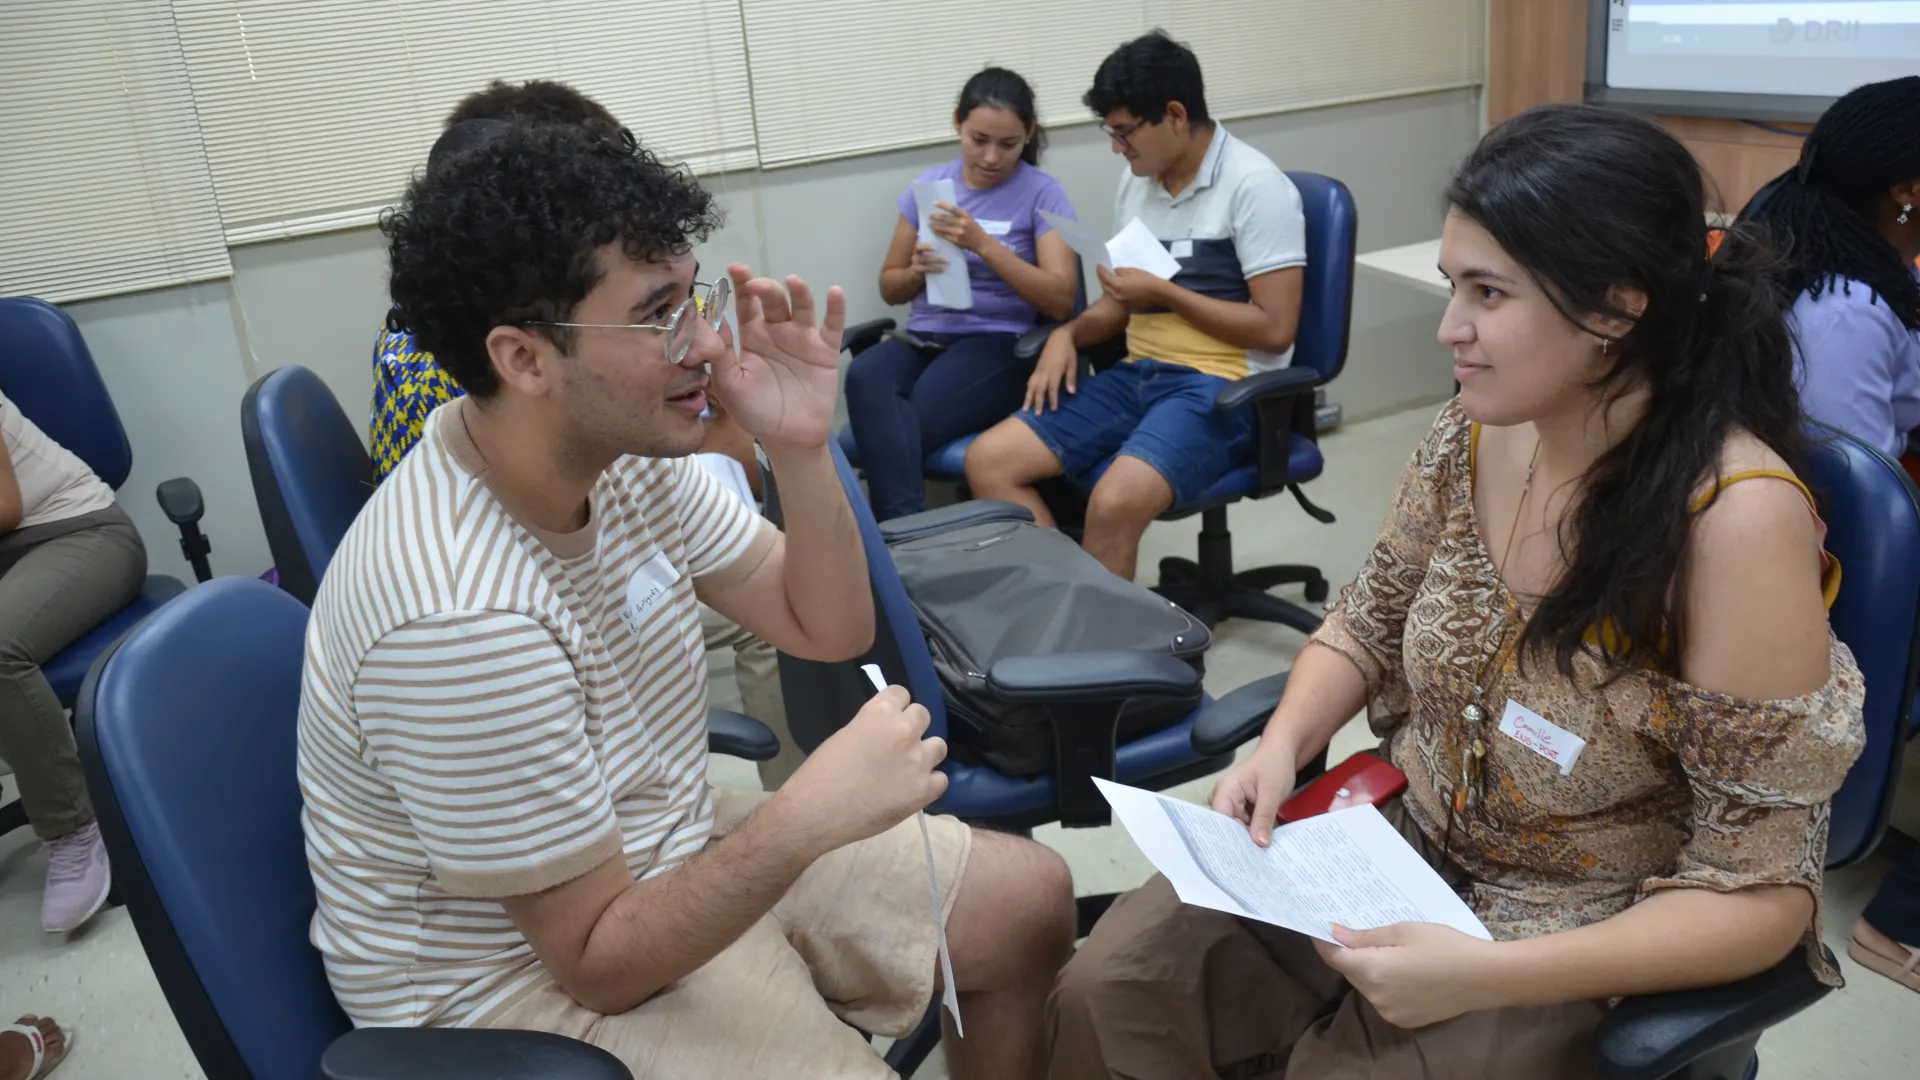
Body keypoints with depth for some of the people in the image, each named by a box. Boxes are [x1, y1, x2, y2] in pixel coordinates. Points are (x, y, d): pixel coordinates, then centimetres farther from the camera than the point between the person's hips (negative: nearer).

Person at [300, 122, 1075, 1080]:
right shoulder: (464, 617, -33)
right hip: (525, 976, -7)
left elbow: (828, 630, -1)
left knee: (1029, 899, 8)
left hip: (663, 858, 8)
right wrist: (815, 811, -33)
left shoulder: (622, 447, -9)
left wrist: (800, 452, -17)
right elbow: (598, 961, -24)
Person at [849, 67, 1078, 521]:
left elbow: (1060, 302, -9)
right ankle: (905, 527, -40)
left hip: (1000, 343, -4)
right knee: (864, 376, -34)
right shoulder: (930, 183, 13)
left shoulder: (1042, 193, 1)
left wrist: (983, 244, -18)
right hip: (924, 337, 4)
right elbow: (890, 288, 19)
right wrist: (916, 271, -6)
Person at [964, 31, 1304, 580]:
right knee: (988, 459, -8)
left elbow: (1275, 328, -14)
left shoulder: (1254, 185, -10)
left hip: (1220, 387, -7)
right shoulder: (1136, 181, 12)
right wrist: (1069, 333, 1)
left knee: (1114, 502, -34)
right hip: (1137, 375, 8)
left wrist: (1164, 293, -12)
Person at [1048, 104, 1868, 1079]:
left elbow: (1763, 892, -20)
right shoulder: (1477, 431, -9)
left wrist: (1484, 976, -29)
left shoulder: (1735, 520, -26)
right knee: (1104, 993, -8)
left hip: (1587, 953, -4)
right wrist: (1281, 746, -12)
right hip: (1400, 846, 5)